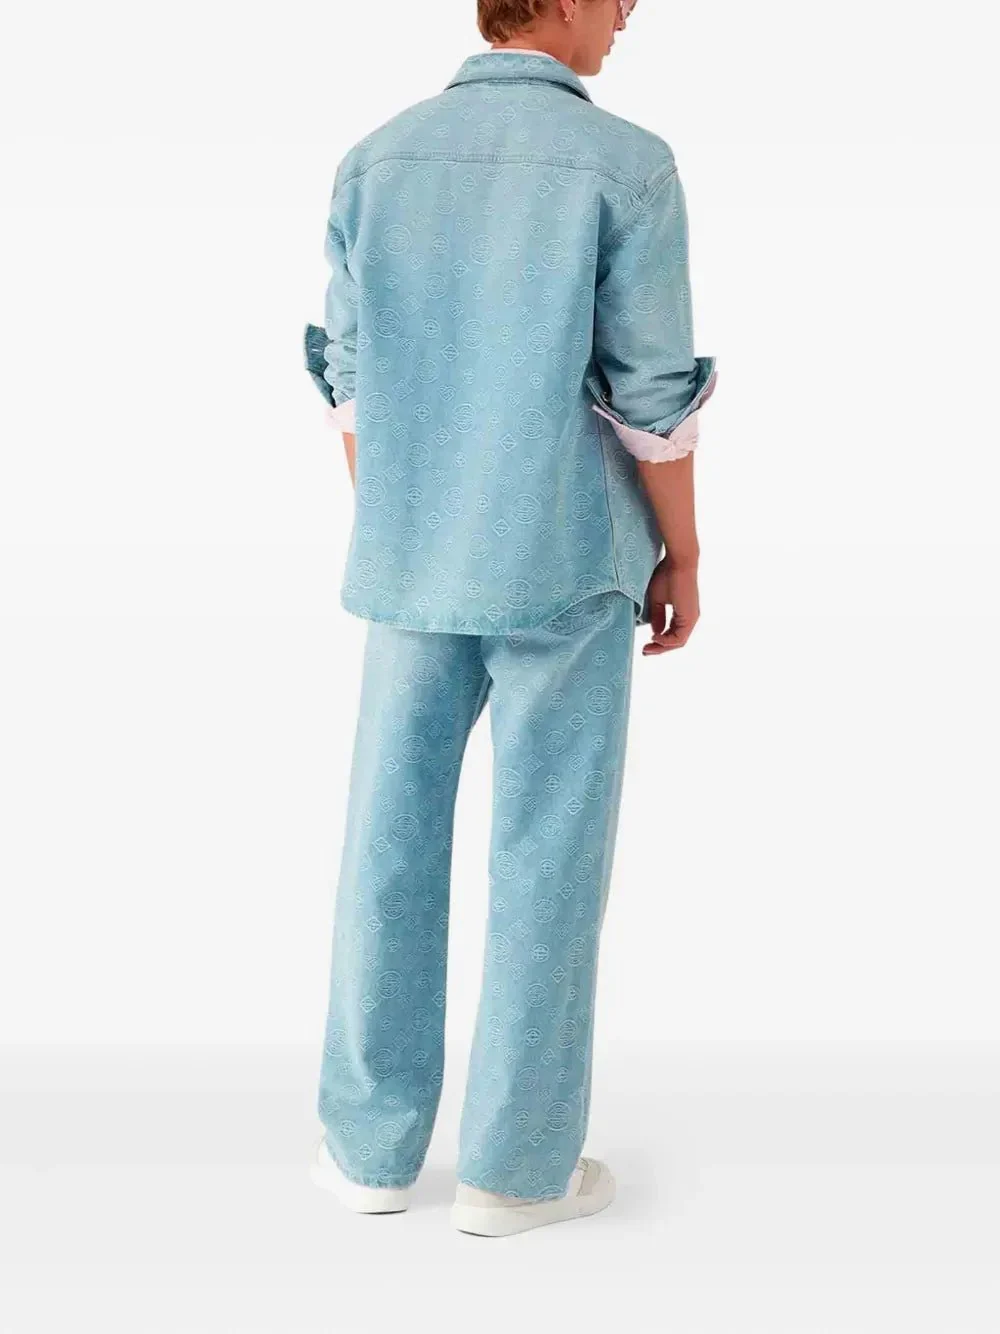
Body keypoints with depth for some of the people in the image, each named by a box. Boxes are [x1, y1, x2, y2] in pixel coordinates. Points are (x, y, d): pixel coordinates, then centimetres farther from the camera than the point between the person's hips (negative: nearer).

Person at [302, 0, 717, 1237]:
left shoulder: (375, 162, 2)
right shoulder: (627, 166, -12)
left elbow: (355, 382, 5)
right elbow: (654, 397, -12)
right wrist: (683, 560, 1)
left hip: (417, 556, 4)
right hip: (563, 564, -4)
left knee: (393, 841, 12)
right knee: (548, 855, 6)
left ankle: (375, 1140, 20)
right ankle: (515, 1160, 15)